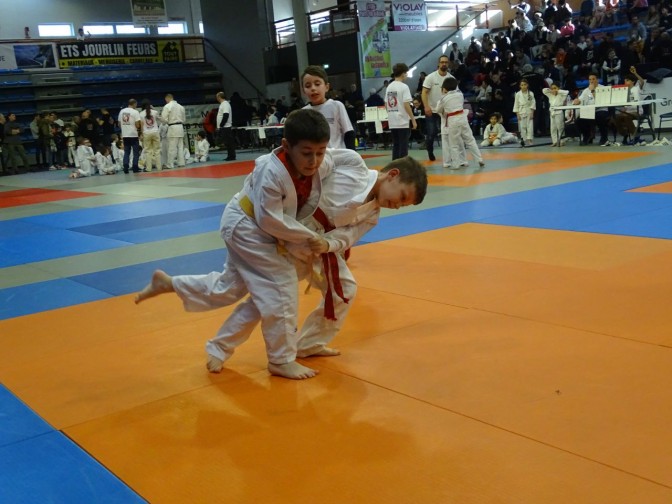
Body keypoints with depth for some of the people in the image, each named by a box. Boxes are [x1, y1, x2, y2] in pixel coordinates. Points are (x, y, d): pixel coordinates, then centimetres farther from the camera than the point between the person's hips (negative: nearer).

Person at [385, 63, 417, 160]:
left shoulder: (389, 87, 9)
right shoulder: (403, 87, -12)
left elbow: (386, 105, 12)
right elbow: (406, 105, -16)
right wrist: (413, 120, -10)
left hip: (392, 122, 7)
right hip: (403, 121, -7)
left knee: (395, 145, 13)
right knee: (403, 146, -2)